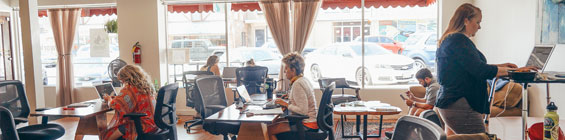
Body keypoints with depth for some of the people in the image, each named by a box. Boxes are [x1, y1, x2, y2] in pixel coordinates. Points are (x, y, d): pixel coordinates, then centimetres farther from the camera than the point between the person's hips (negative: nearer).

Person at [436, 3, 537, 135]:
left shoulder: (448, 40, 17)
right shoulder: (459, 40, -15)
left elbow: (472, 66, 24)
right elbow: (481, 71, -20)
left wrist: (500, 66, 18)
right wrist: (516, 70, -11)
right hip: (459, 105, -11)